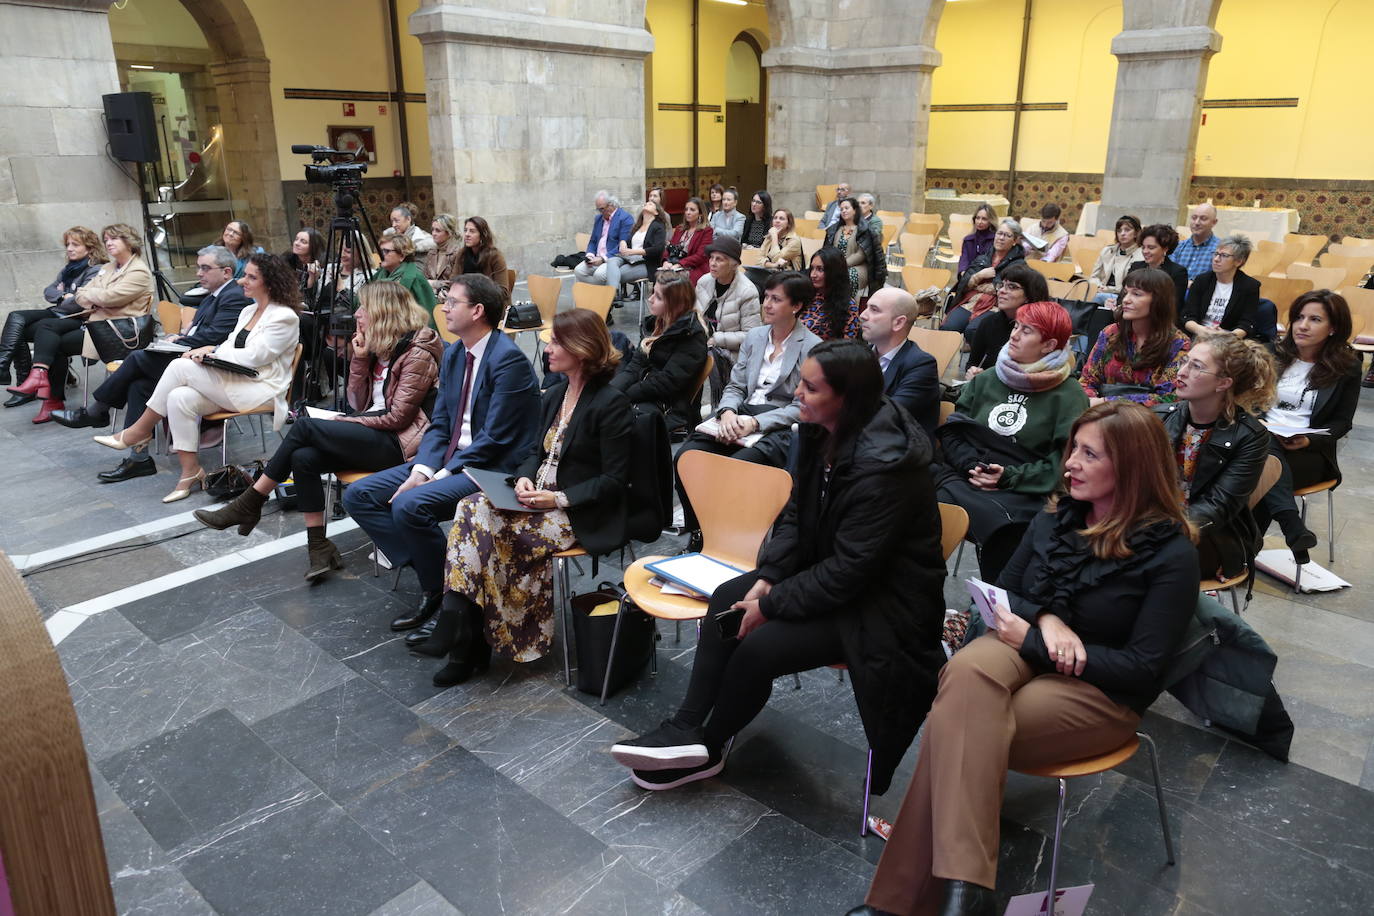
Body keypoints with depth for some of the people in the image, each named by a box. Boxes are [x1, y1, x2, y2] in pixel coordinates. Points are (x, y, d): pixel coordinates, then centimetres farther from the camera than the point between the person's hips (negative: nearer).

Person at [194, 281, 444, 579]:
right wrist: (360, 357, 1)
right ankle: (319, 548, -13)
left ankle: (248, 506, -5)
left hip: (398, 442, -8)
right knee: (303, 457, -18)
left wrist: (344, 421, -9)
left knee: (304, 426, -18)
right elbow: (358, 403, 12)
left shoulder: (417, 352, -10)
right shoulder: (378, 347, 16)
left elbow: (397, 417, -14)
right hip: (372, 436, 8)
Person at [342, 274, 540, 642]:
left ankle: (441, 591, -5)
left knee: (409, 505, -30)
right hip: (450, 458, 9)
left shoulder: (508, 360, -17)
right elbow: (439, 423, 11)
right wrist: (421, 469, -7)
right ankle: (429, 573, 0)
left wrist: (440, 475, -19)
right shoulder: (453, 353, 10)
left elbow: (495, 439, -20)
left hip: (493, 469, -9)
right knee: (358, 496, 1)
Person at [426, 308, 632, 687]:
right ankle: (464, 637, -18)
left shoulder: (610, 403, -12)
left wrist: (560, 499, -20)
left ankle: (472, 641, -10)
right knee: (472, 509, -18)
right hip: (540, 498, 8)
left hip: (582, 513, -8)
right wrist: (525, 478, -2)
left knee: (489, 528, -25)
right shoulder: (555, 395, 13)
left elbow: (614, 480, -13)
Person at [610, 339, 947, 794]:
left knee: (759, 646, -18)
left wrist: (772, 605, -21)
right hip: (827, 570, 9)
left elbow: (849, 571, -27)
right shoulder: (819, 434, -4)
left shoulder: (883, 467, -30)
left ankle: (709, 747, 9)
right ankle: (687, 731, 0)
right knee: (728, 599, -3)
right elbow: (796, 513, 4)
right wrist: (767, 577, -9)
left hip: (879, 600, -9)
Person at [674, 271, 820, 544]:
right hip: (741, 417, 6)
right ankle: (696, 533, -5)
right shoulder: (753, 337, 16)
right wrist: (727, 412, -8)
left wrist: (755, 423, -18)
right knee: (685, 457, -21)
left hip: (781, 428, -5)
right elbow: (735, 386, 16)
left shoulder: (813, 348, -3)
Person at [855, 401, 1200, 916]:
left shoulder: (1171, 554, -10)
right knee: (967, 671, -34)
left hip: (1101, 691, -4)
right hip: (1026, 650, 5)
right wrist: (1044, 621, -10)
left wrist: (1032, 641, -18)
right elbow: (1002, 592, 13)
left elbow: (1143, 668, -13)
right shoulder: (1055, 519, 6)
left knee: (957, 725, -31)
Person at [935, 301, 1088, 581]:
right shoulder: (987, 380, 18)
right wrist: (971, 464, -4)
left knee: (1000, 523, -35)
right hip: (965, 478, 3)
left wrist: (1010, 476, -12)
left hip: (1023, 494, -3)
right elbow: (951, 431, 14)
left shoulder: (1068, 396, 4)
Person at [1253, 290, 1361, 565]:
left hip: (1309, 453, -2)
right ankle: (1293, 528, -46)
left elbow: (1342, 423, 4)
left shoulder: (1347, 367, 4)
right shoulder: (1274, 354, 11)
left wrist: (1309, 440, -16)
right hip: (1261, 437, 2)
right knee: (1265, 444, -37)